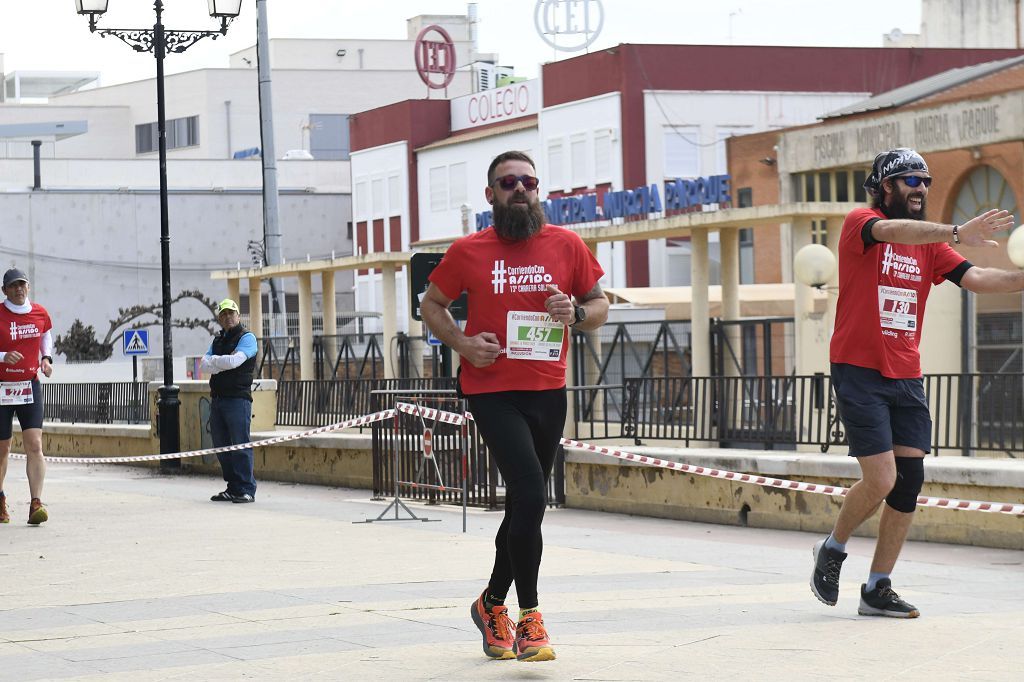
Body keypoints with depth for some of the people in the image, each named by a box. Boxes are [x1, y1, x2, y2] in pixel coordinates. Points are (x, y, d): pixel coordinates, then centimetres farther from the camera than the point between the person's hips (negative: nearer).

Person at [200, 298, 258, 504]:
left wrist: (214, 361, -2)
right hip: (217, 399, 8)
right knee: (221, 446, 9)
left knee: (240, 445, -10)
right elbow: (204, 365, 7)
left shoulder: (247, 338, -3)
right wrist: (223, 362, -9)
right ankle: (233, 488, 16)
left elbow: (234, 361, -18)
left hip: (238, 399, -8)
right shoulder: (218, 340, 19)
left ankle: (246, 490, -8)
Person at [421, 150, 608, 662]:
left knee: (525, 503, 14)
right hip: (492, 390, -4)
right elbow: (432, 305, 11)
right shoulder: (468, 251, -1)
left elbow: (600, 304, 13)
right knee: (530, 494, -19)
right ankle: (528, 617, -8)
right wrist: (462, 342, -7)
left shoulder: (566, 245, 3)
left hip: (548, 392, 4)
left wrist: (576, 313, -10)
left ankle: (492, 605, 35)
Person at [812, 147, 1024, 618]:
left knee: (909, 482, 0)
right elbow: (893, 232, -28)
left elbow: (974, 279, 1)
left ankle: (877, 590, 11)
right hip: (859, 372, -6)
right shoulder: (859, 223, -5)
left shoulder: (928, 243, 13)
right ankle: (832, 551, 15)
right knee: (881, 480, -12)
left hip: (907, 378, 6)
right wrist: (957, 234, -41)